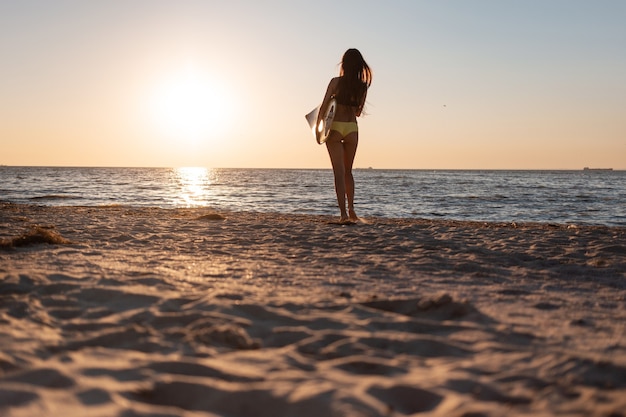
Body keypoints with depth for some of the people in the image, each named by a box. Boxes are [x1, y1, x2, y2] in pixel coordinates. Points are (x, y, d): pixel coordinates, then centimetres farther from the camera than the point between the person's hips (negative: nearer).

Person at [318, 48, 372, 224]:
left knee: (339, 172, -2)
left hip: (335, 127, -3)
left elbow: (324, 106, -8)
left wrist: (318, 125, 4)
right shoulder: (363, 86, 3)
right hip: (352, 129, 3)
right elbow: (358, 112, 12)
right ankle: (351, 209, 17)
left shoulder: (336, 82, -7)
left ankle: (344, 213, -9)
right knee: (348, 171, 19)